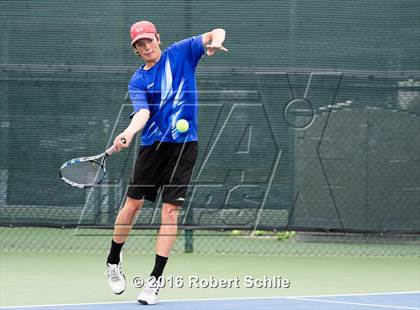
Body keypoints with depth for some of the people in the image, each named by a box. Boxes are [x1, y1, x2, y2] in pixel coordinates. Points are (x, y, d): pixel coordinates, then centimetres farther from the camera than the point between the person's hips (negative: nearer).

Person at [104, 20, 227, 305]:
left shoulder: (180, 53, 5)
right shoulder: (138, 82, 5)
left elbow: (217, 32, 2)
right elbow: (143, 112, -12)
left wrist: (216, 41, -23)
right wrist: (128, 133, -33)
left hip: (183, 145, -1)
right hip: (152, 145, 1)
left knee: (170, 210, -6)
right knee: (133, 204, 1)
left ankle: (156, 280, -4)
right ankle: (113, 262, 25)